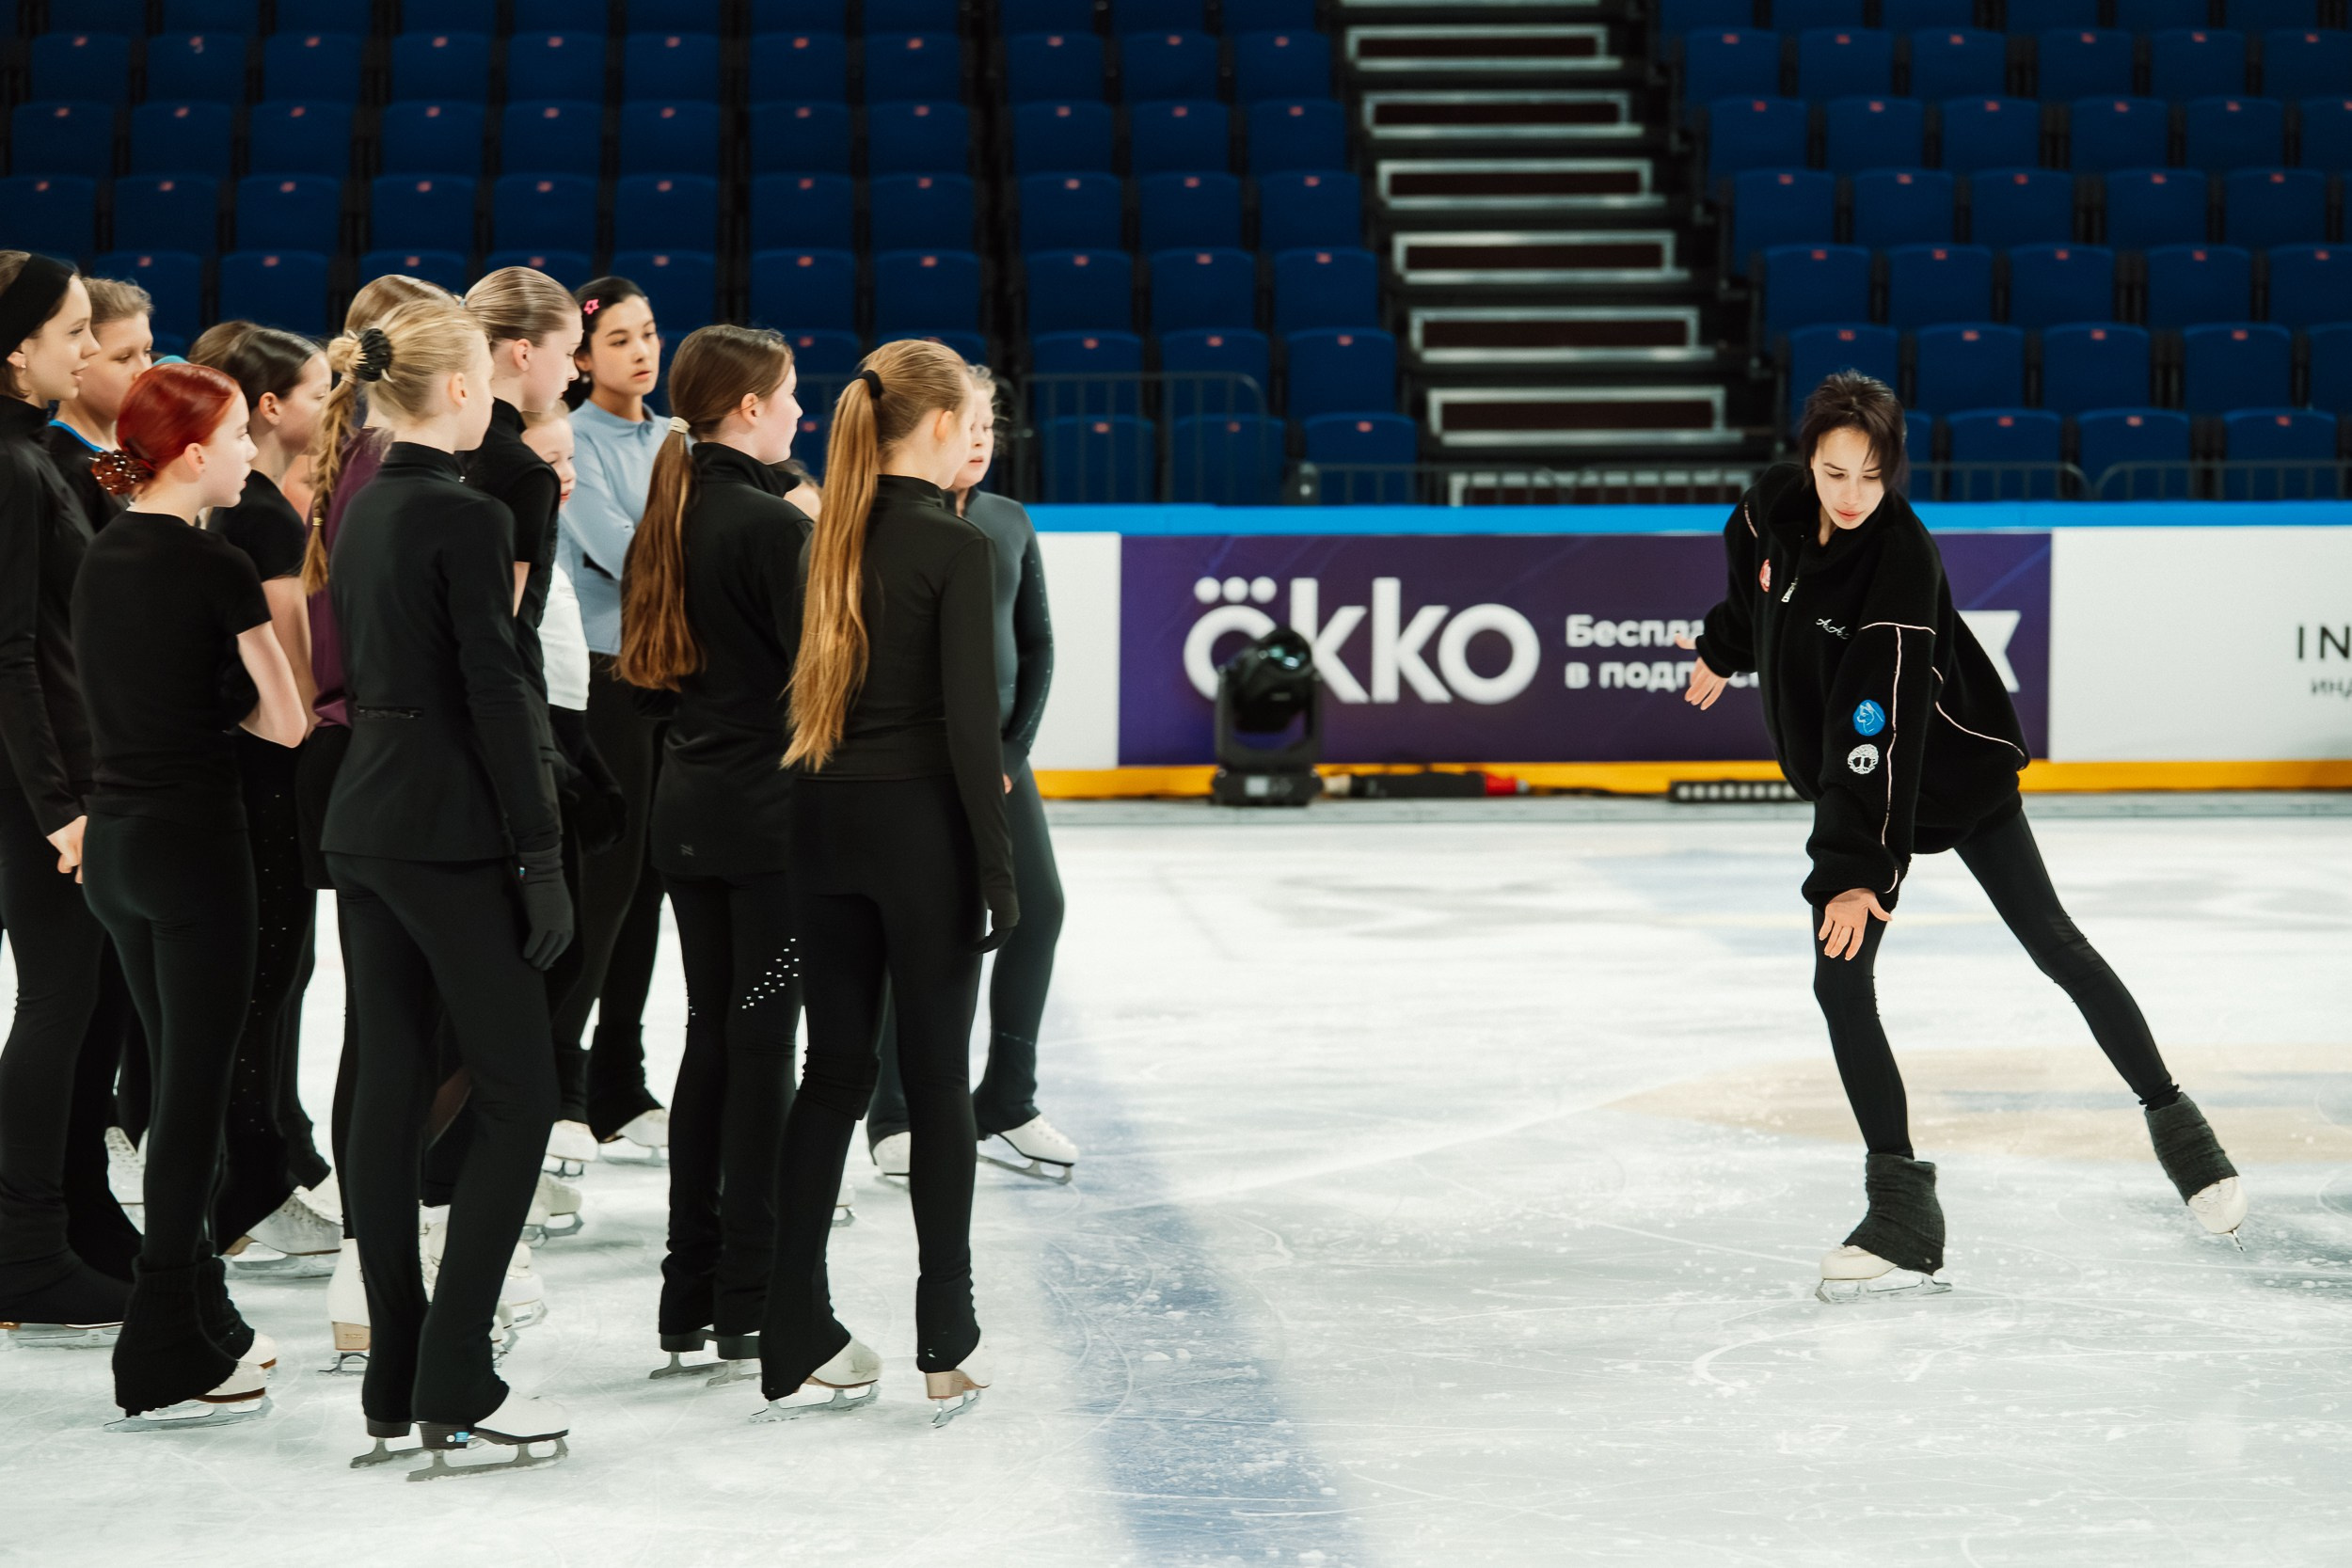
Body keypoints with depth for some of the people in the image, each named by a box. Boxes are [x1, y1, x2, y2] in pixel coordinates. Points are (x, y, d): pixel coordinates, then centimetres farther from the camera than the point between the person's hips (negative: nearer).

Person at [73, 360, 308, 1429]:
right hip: (193, 845, -8)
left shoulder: (102, 559, 10)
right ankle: (162, 1371, -1)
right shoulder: (214, 567, -14)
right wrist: (231, 701, 6)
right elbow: (285, 724, -11)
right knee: (193, 1099, -3)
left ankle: (204, 1326, 24)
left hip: (114, 844, 8)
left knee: (178, 1086, 16)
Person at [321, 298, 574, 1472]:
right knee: (515, 1096, -2)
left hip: (363, 822, 8)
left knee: (386, 1092, 8)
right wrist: (541, 857, -13)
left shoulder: (363, 511, 11)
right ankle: (455, 1385, -6)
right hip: (451, 832, -8)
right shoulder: (466, 517, -14)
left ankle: (396, 1376, 12)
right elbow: (495, 696, -16)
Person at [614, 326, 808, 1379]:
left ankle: (690, 1293, 16)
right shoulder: (772, 524, -15)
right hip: (771, 815, -8)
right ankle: (750, 1301, 1)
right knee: (762, 1043, -2)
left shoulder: (670, 519, 9)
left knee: (712, 1034, 13)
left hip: (687, 808, 8)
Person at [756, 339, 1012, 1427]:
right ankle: (947, 1346, 8)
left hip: (824, 819, 6)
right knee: (936, 1079, 4)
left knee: (832, 1071, 10)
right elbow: (969, 720, -16)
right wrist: (997, 867, -10)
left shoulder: (825, 539, 6)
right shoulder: (955, 547, -12)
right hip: (919, 821, -5)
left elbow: (805, 692, 8)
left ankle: (797, 1346, 8)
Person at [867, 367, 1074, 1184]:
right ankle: (894, 1117, 10)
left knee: (1038, 908, 1)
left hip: (996, 752, 6)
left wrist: (1012, 749, 1)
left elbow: (1037, 641, 11)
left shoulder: (1010, 524, 7)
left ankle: (1006, 1105, 13)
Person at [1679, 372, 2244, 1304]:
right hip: (1849, 777, 5)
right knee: (1841, 983, -7)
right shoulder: (1776, 509, -13)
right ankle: (1902, 1208, -4)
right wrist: (1722, 652, 28)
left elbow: (1883, 727, -36)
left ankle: (2172, 1120, 21)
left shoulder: (1902, 561, -30)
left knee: (2053, 946, 2)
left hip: (1950, 772, -5)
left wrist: (1859, 868, -39)